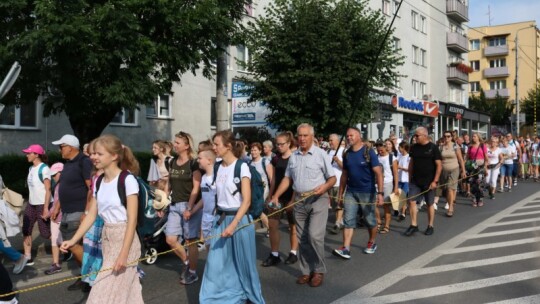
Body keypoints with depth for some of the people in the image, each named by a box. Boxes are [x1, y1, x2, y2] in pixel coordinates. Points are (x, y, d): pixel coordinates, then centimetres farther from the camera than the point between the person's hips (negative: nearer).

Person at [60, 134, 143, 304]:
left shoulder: (127, 180, -16)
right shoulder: (98, 182, 6)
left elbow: (132, 220, -18)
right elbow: (91, 215, 9)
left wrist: (124, 253, -21)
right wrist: (73, 240, 1)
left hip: (125, 239, -7)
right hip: (107, 238, 7)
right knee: (123, 289, 15)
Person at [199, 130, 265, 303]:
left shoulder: (241, 166, -13)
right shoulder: (217, 167, 5)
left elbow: (246, 200, -16)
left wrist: (233, 224, -23)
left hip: (239, 219, -5)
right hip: (220, 219, 5)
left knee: (242, 263, 8)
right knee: (216, 263, 5)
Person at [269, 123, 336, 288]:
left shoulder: (320, 154, -5)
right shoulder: (293, 156, 9)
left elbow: (332, 178, -3)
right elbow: (287, 179, 13)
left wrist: (324, 187, -23)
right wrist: (276, 196, 4)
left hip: (318, 200, -5)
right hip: (299, 200, 5)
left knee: (314, 235, -12)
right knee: (302, 238, 8)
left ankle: (319, 271, 5)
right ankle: (306, 271, 20)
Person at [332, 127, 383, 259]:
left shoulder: (368, 152, -10)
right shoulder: (347, 154, 5)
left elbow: (378, 173, -14)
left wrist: (380, 192, -21)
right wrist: (340, 193, 10)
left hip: (367, 192, -4)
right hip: (350, 192, 4)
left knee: (370, 220, 11)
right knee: (348, 220, -3)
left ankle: (372, 243, 32)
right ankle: (346, 249, -4)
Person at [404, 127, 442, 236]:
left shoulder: (433, 148, -8)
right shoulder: (414, 147, 5)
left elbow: (439, 165, -9)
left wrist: (435, 181, -13)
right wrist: (410, 178, 9)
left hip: (429, 182, -4)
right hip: (415, 181, 4)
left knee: (430, 204, 7)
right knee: (411, 201, -3)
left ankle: (430, 226, 19)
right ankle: (413, 225, 6)